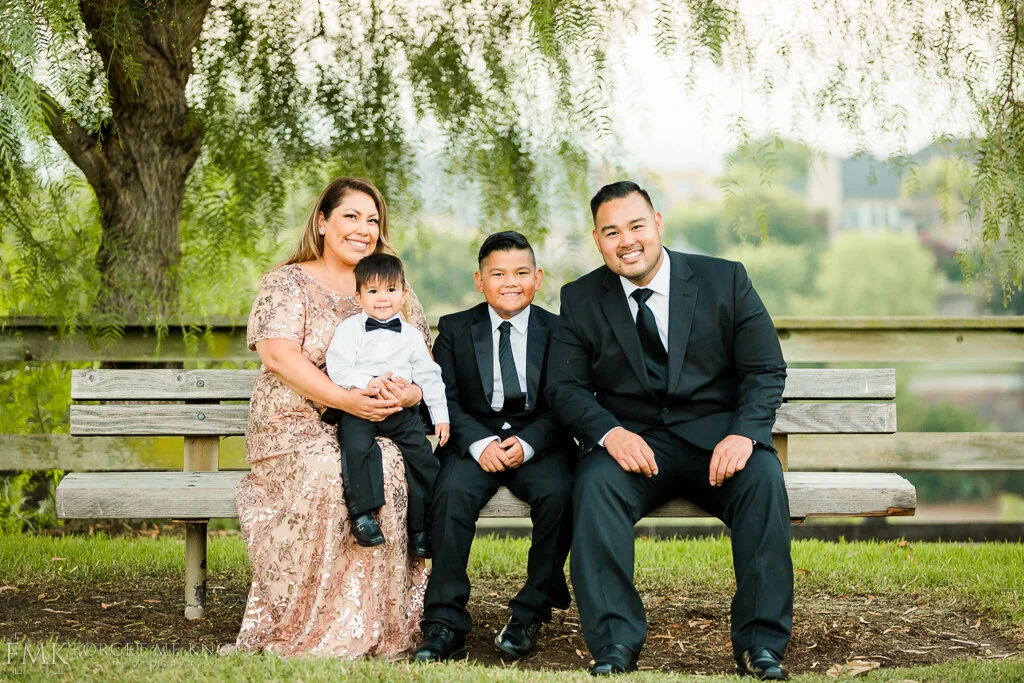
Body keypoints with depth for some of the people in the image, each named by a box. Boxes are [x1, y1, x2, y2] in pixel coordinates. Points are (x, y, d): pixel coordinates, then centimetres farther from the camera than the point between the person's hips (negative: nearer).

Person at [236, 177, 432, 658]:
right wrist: (345, 399, -24)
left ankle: (379, 630, -24)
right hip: (296, 427, -3)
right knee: (327, 471, -37)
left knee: (386, 469, -33)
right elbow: (280, 354, -11)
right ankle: (304, 630, -25)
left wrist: (412, 393, -14)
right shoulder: (287, 283, 6)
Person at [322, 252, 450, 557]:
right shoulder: (349, 329, 2)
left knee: (422, 455, -9)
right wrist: (366, 383, -23)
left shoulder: (411, 335, 12)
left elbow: (429, 376, 16)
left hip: (401, 411, 3)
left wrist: (441, 416, 13)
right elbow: (337, 368, -7)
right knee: (357, 448, -29)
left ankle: (421, 527, 0)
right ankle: (362, 513, -25)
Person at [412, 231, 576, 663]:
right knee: (453, 492, -30)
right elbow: (445, 399, 1)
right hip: (474, 440, 0)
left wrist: (527, 444, -17)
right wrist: (480, 443, -16)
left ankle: (531, 613, -15)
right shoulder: (455, 330, 9)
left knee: (557, 493, -30)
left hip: (538, 442, 0)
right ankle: (445, 623, -26)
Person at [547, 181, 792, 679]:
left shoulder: (725, 280, 2)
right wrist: (610, 432, -21)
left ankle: (760, 642, -22)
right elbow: (564, 387, 0)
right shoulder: (581, 299, 6)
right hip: (633, 441, 1)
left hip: (717, 435, 0)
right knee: (594, 482, -31)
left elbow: (766, 370, 0)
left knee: (763, 478, -31)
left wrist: (744, 433, -20)